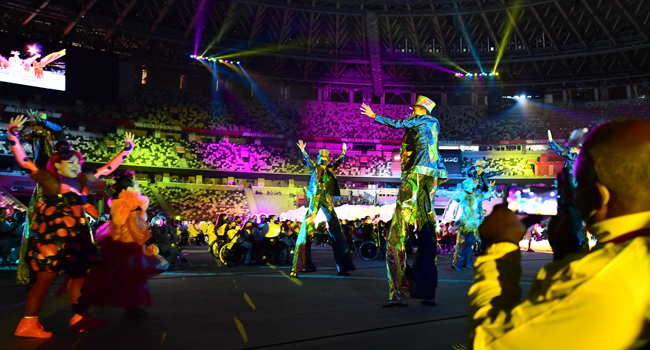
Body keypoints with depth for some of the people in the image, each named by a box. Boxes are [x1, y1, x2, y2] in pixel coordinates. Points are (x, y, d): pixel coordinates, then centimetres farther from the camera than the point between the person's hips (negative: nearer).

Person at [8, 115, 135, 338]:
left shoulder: (83, 181, 14)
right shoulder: (48, 179, -1)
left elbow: (108, 168, 21)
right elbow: (23, 160, -4)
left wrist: (127, 150, 23)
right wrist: (13, 135, -13)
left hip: (76, 238, 7)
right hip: (52, 237, -7)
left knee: (79, 275, 7)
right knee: (46, 278, -7)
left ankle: (79, 318, 13)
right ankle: (28, 324, -1)